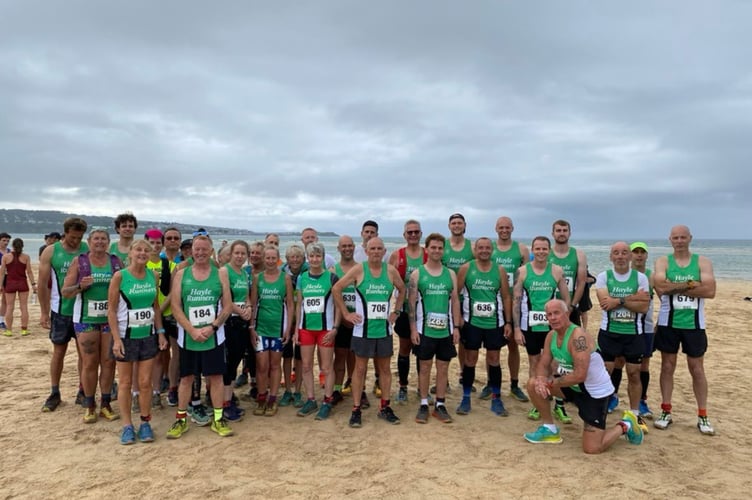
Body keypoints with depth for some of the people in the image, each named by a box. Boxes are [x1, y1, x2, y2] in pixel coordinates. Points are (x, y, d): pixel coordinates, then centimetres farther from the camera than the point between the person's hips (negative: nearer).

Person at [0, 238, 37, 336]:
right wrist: (33, 284, 1)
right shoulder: (26, 257, -3)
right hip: (23, 284, 0)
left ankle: (8, 330, 11)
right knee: (24, 307, 4)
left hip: (10, 284, 0)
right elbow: (29, 272, -4)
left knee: (10, 307, 7)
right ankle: (24, 330, 6)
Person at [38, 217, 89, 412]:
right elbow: (43, 284, 0)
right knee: (59, 351, 10)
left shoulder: (88, 250, -3)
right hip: (60, 310, 0)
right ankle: (54, 393, 22)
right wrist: (43, 312, -1)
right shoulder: (50, 252, -3)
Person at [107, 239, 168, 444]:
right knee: (126, 382, 7)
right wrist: (116, 339, -14)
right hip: (126, 335, -3)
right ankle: (127, 425, 17)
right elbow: (111, 309, -9)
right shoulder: (119, 276, -10)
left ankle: (145, 423, 18)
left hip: (148, 335, 3)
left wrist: (160, 332, 4)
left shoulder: (153, 276, 2)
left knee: (145, 382, 6)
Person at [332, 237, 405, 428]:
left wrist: (395, 311, 9)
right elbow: (336, 289, -5)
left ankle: (385, 407, 24)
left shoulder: (391, 270, 1)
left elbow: (402, 289, 18)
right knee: (360, 368, 4)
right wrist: (346, 313, -7)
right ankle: (356, 409, 12)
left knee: (385, 368, 11)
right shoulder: (358, 270, -8)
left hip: (384, 329, 3)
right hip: (363, 329, -3)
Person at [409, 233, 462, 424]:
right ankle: (424, 404, 18)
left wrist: (456, 327, 2)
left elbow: (455, 301, 8)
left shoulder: (450, 274, 6)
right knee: (424, 367, 6)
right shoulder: (417, 274, -2)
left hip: (445, 330, 3)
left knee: (443, 367, 8)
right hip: (424, 329, -2)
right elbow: (411, 302, -3)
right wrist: (413, 328, -8)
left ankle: (440, 405, 19)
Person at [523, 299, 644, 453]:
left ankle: (625, 426, 19)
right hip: (573, 386, 7)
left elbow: (579, 376, -33)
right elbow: (543, 365, 1)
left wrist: (551, 383, -23)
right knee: (533, 384, -8)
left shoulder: (578, 336, -30)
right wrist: (540, 379, -21)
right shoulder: (551, 335, -3)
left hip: (595, 392, -7)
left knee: (592, 449, -8)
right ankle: (550, 429, 10)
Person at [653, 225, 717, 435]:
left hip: (694, 323, 0)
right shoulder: (663, 261, 0)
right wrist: (690, 284, -16)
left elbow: (710, 291, -15)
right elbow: (660, 287, -18)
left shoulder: (702, 262, 0)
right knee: (667, 366, 8)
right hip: (668, 322, 0)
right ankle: (666, 412, 18)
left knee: (697, 369, 8)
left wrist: (675, 287, -16)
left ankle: (703, 416, 19)